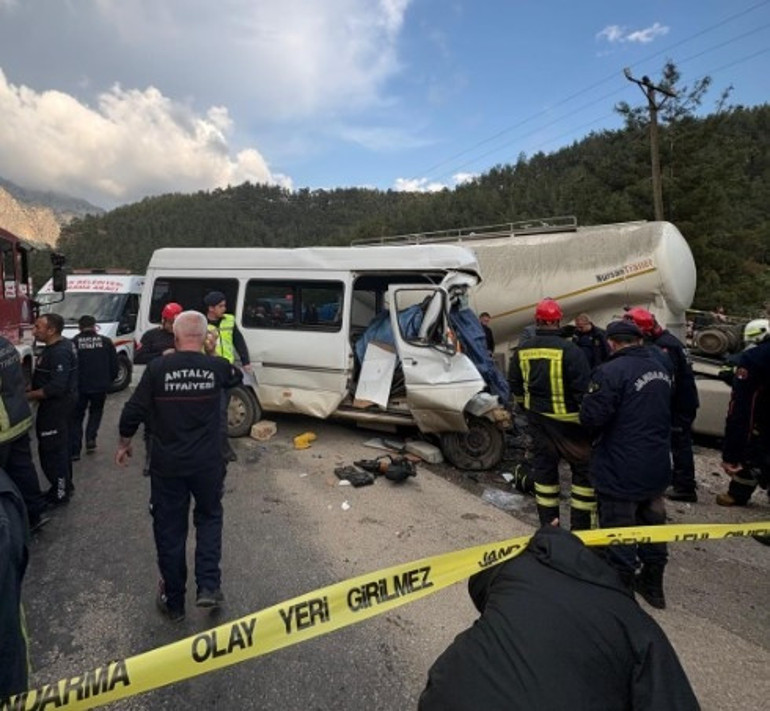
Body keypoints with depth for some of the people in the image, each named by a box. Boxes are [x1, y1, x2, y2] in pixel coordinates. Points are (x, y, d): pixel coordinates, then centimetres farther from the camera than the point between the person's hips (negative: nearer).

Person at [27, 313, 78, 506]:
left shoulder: (59, 353, -24)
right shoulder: (62, 345, 8)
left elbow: (56, 387, -29)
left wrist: (28, 395, -20)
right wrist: (32, 387, 9)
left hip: (55, 407, -10)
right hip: (58, 405, 10)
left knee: (51, 450, -1)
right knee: (59, 447, 20)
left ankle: (60, 493, 10)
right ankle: (64, 486, 33)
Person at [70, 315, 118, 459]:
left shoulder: (73, 343, -5)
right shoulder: (106, 342, 0)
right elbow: (114, 366, 2)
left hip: (79, 387, -1)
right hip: (100, 386, 1)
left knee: (77, 417, 11)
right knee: (96, 412, 23)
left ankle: (74, 451, 9)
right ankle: (91, 439, 6)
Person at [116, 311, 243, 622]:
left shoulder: (158, 368, -9)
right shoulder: (217, 367, -6)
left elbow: (134, 411, -6)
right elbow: (237, 376, 18)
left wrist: (124, 443, 11)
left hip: (167, 465, 0)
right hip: (207, 464, 1)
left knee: (169, 530, 14)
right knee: (209, 518, 22)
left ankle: (173, 602, 27)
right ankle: (208, 586, 12)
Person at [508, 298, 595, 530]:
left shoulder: (523, 351, -1)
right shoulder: (568, 350, -17)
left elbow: (516, 387, 10)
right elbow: (583, 389, -17)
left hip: (537, 419, 5)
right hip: (566, 420, -5)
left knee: (544, 465, 15)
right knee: (584, 468, 8)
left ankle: (548, 523, 24)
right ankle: (580, 526, 12)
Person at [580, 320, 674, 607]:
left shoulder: (610, 372, -23)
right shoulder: (661, 368, 5)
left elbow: (591, 417, -24)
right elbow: (664, 413, 16)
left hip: (620, 473, -8)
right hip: (657, 468, 8)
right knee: (653, 526, 23)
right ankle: (653, 586, 39)